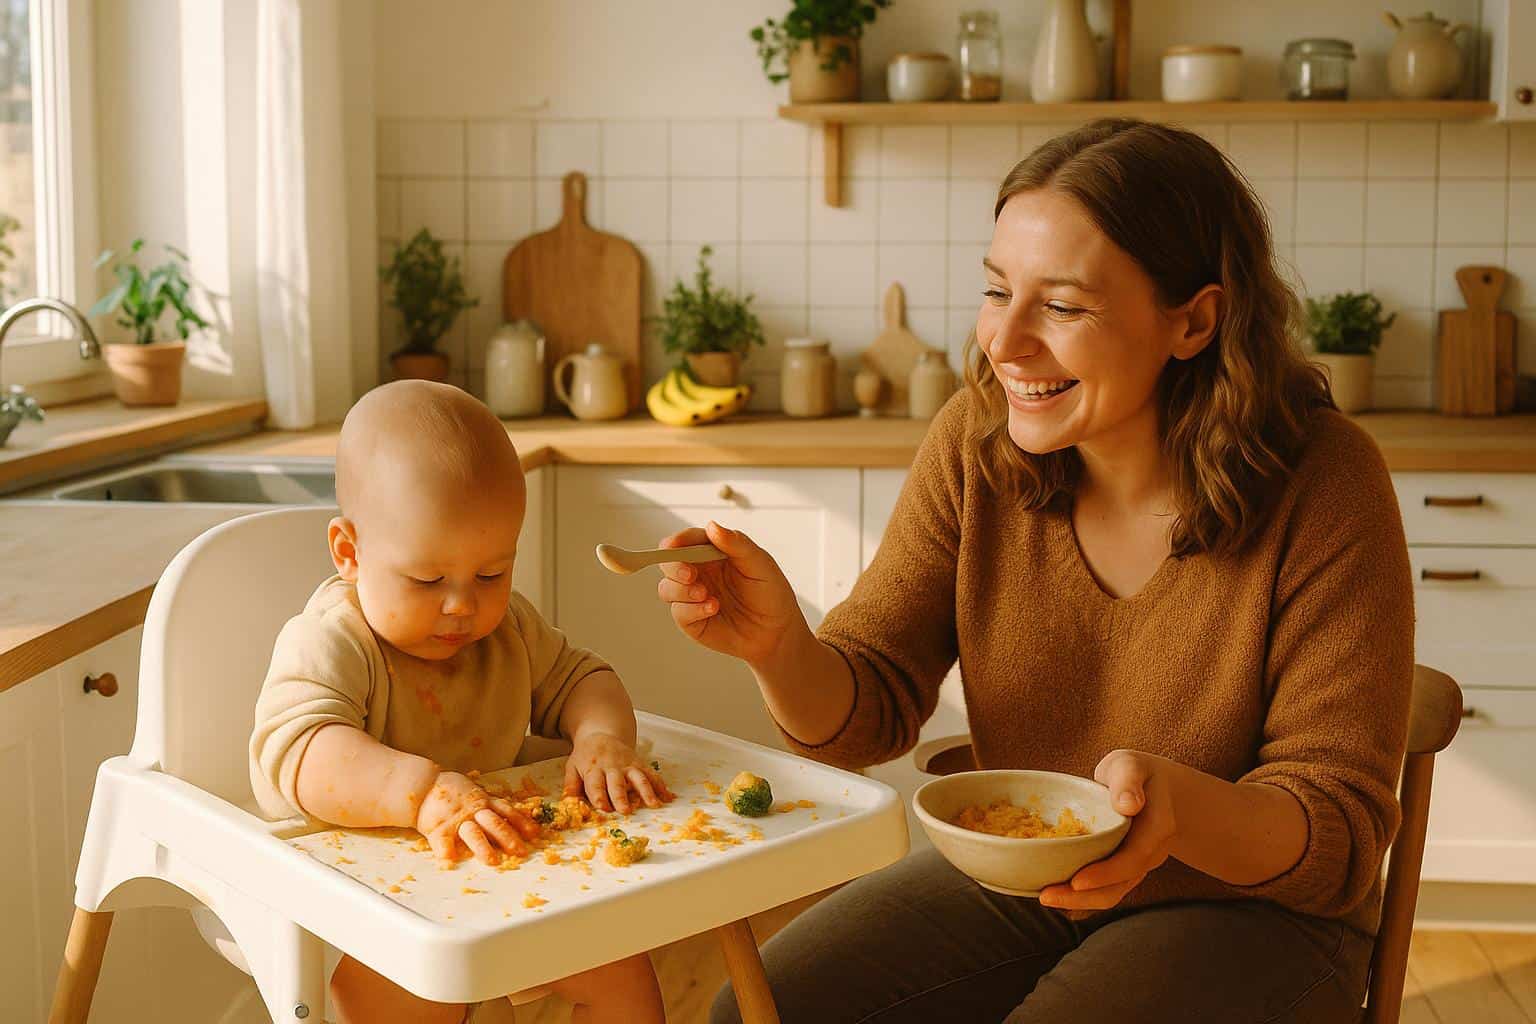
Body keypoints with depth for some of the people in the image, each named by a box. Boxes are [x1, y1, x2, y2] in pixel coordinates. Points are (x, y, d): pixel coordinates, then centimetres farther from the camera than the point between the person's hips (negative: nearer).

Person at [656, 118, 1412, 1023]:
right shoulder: (977, 445, -9)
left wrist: (1179, 807, -39)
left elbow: (1345, 830, -18)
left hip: (1247, 912, -3)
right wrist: (778, 646, -28)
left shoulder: (1323, 486, -21)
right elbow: (870, 710, -5)